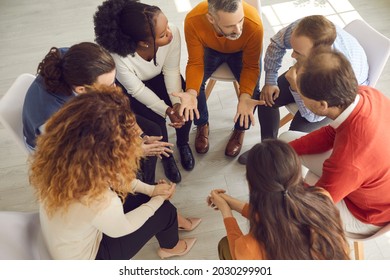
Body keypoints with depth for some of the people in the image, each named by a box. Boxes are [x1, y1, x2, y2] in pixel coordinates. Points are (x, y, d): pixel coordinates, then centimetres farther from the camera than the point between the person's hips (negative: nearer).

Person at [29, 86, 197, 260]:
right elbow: (121, 229, -20)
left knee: (143, 194, 12)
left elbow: (109, 177, -5)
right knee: (164, 211, 5)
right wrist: (159, 199, -6)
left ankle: (173, 222, 43)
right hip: (86, 257, -5)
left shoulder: (57, 154, -24)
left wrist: (151, 189, -3)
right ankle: (171, 247, 39)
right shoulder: (98, 201, -44)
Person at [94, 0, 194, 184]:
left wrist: (177, 103, -29)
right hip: (131, 90, -3)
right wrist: (166, 110, -30)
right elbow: (137, 90, -25)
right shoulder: (118, 56, -41)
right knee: (156, 121, -20)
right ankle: (166, 156, 16)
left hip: (160, 78, 3)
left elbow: (171, 70, -18)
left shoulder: (172, 33, -34)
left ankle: (183, 144, 18)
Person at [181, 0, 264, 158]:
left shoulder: (254, 24, -39)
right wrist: (191, 92, -46)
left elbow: (251, 66, -27)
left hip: (242, 52, 0)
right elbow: (195, 63, -27)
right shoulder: (193, 21, -37)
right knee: (193, 83, -20)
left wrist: (244, 97, -44)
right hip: (210, 49, 1)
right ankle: (202, 125, 10)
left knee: (252, 91, -20)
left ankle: (240, 129, 11)